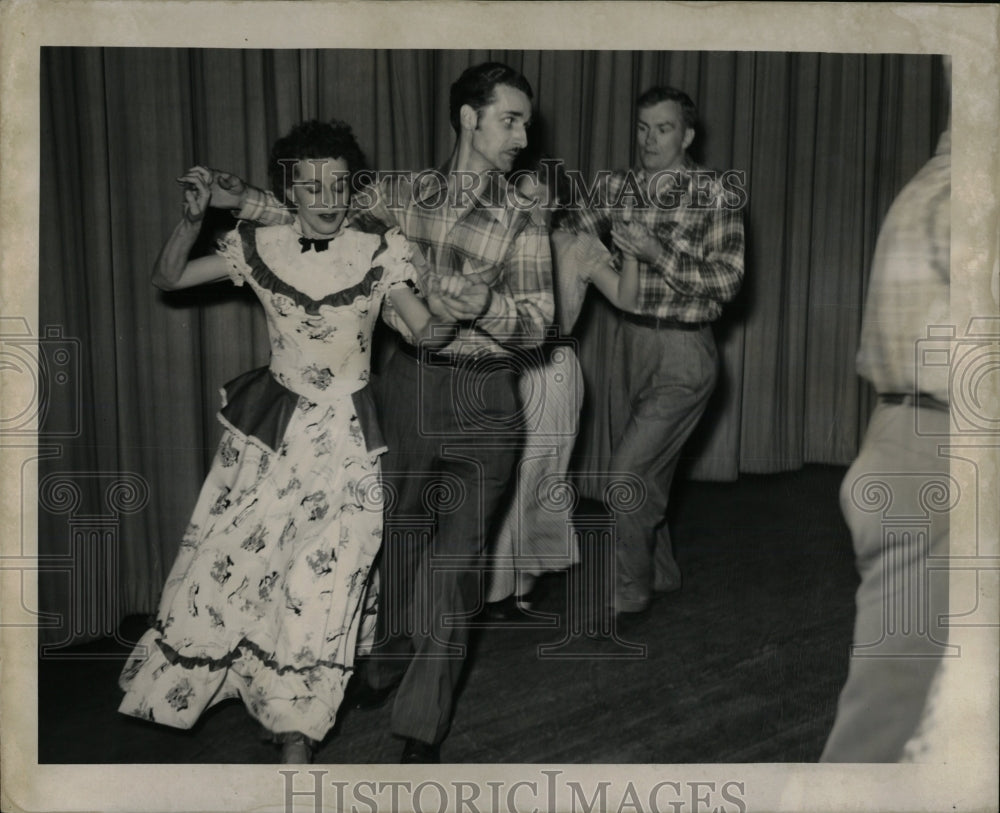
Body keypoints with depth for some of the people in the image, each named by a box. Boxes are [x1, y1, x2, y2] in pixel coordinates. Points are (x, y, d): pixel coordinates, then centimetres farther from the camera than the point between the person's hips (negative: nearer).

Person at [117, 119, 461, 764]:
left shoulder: (380, 251, -6)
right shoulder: (259, 246, -1)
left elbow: (426, 329, -12)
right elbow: (168, 279, 7)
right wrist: (193, 219, -10)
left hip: (345, 436, -2)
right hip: (272, 427, 2)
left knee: (321, 579, 0)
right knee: (228, 555, 4)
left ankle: (295, 734, 16)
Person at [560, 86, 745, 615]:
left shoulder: (716, 195, -8)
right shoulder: (620, 188, 8)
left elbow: (726, 282, -12)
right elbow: (570, 233, 5)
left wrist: (658, 254, -22)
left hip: (683, 354, -6)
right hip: (632, 343, 6)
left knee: (629, 471, -10)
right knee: (645, 472, 16)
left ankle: (628, 592, 7)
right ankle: (660, 574, 36)